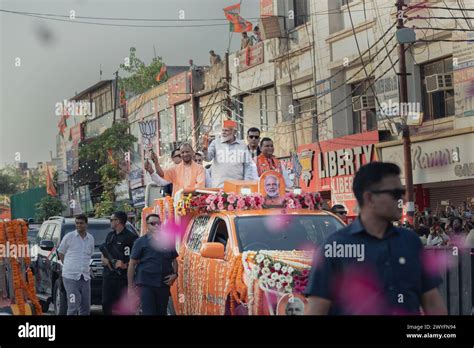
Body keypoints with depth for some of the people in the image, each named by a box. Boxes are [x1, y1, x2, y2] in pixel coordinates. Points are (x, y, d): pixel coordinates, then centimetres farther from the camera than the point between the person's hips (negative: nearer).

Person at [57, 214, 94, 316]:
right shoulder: (69, 237, -3)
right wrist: (69, 267, 5)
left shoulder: (91, 239, 10)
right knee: (73, 307, -12)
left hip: (85, 277, 5)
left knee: (86, 307, 8)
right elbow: (60, 253, 6)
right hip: (71, 277, -5)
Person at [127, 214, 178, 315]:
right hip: (146, 284, -4)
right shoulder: (141, 242, 0)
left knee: (161, 312, 9)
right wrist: (130, 287, -5)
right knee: (149, 312, -11)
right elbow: (132, 264, -1)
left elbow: (174, 260, 22)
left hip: (164, 284, 4)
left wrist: (175, 274, 1)